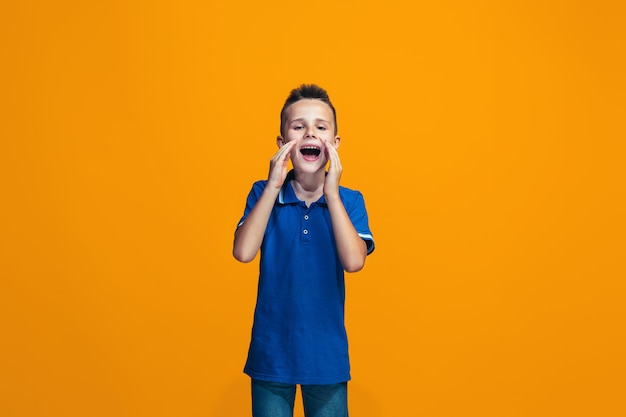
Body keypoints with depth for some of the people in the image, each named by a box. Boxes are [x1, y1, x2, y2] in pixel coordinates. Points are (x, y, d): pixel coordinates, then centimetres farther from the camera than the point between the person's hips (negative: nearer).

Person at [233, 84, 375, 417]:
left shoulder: (349, 200, -4)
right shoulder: (264, 194, -4)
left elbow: (353, 262, -19)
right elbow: (243, 252, -18)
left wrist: (331, 192, -21)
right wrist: (273, 187, -20)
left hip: (327, 355, 0)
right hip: (271, 352, 0)